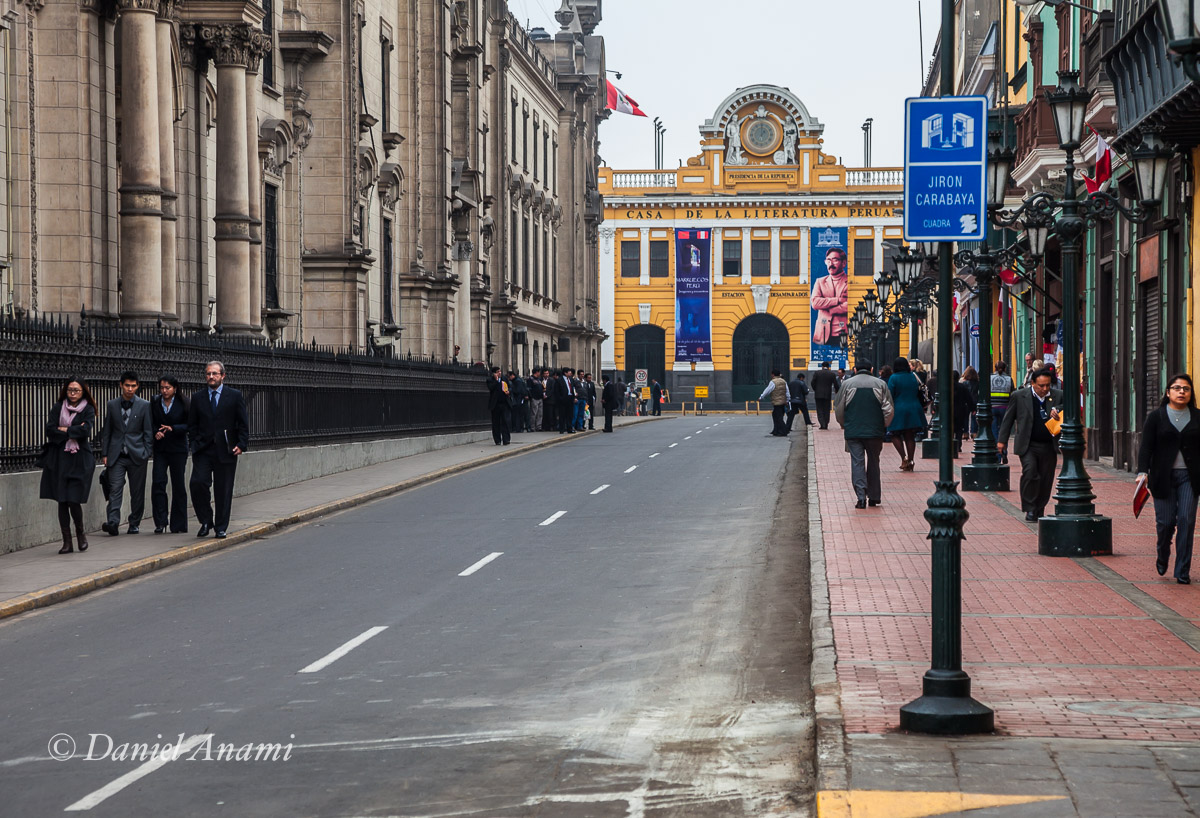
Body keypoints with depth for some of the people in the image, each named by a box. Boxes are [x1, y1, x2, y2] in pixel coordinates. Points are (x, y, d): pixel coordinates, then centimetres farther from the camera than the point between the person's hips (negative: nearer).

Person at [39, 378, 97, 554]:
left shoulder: (88, 410, 4)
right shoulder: (57, 408, 10)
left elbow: (86, 429, -13)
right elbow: (50, 430, -2)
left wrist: (64, 430, -7)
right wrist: (74, 432, -9)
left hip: (79, 460, -3)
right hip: (59, 459, 3)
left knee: (74, 500, -10)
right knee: (62, 501, 1)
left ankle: (80, 533, 17)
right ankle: (67, 541, 7)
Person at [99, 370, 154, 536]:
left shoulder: (144, 406, 3)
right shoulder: (112, 405, 8)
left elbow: (148, 432, 4)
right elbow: (106, 431, 11)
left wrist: (146, 454, -3)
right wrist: (105, 454, 4)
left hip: (137, 455, -1)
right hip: (117, 456, 1)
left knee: (137, 492, 5)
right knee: (115, 489, -11)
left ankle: (134, 524, 16)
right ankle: (113, 523, -18)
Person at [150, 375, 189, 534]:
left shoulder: (182, 404, -2)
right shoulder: (155, 403, 5)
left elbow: (189, 425, -4)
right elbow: (151, 423, 10)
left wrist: (172, 428, -19)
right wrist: (156, 432, -11)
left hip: (178, 449, -2)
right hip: (160, 448, 2)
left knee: (178, 485, 1)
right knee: (157, 482, -10)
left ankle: (178, 525, 8)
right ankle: (160, 522, -5)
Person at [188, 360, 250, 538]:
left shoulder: (235, 396, 5)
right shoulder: (197, 398, 11)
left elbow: (243, 423, 3)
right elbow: (192, 425, 15)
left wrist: (241, 445, -6)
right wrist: (195, 443, 1)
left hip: (226, 450, -1)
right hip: (203, 450, 1)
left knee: (223, 490, 1)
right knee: (198, 483, -15)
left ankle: (221, 528, 11)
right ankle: (206, 520, 3)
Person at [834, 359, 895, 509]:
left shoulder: (847, 384, 1)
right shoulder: (880, 384, 2)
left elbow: (838, 409, 5)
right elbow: (889, 410, -1)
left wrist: (844, 425, 20)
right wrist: (883, 426, 13)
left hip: (853, 432, -1)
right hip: (875, 432, 1)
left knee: (857, 462, -1)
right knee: (873, 463, 12)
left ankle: (861, 495, -14)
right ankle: (874, 497, 16)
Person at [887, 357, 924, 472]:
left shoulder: (894, 378, -8)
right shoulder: (913, 377, 6)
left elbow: (890, 395, -10)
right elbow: (918, 394, 11)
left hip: (899, 410, -4)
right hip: (914, 410, 4)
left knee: (896, 435, 7)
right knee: (910, 437, 8)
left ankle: (904, 458, -11)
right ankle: (910, 462, 5)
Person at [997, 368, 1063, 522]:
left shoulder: (1058, 396, 2)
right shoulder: (1019, 396, 0)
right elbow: (1008, 418, 6)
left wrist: (1057, 410, -15)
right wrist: (1002, 440, 4)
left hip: (1049, 446, 2)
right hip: (1028, 445, -2)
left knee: (1046, 479, 5)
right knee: (1030, 472, -18)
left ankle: (1039, 510, 21)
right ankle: (1030, 509, -7)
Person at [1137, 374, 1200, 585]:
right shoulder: (1156, 417, 4)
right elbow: (1146, 447, -1)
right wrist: (1143, 472, -14)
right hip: (1163, 477, -1)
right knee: (1165, 522, -3)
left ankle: (1182, 571, -1)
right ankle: (1162, 558, 29)